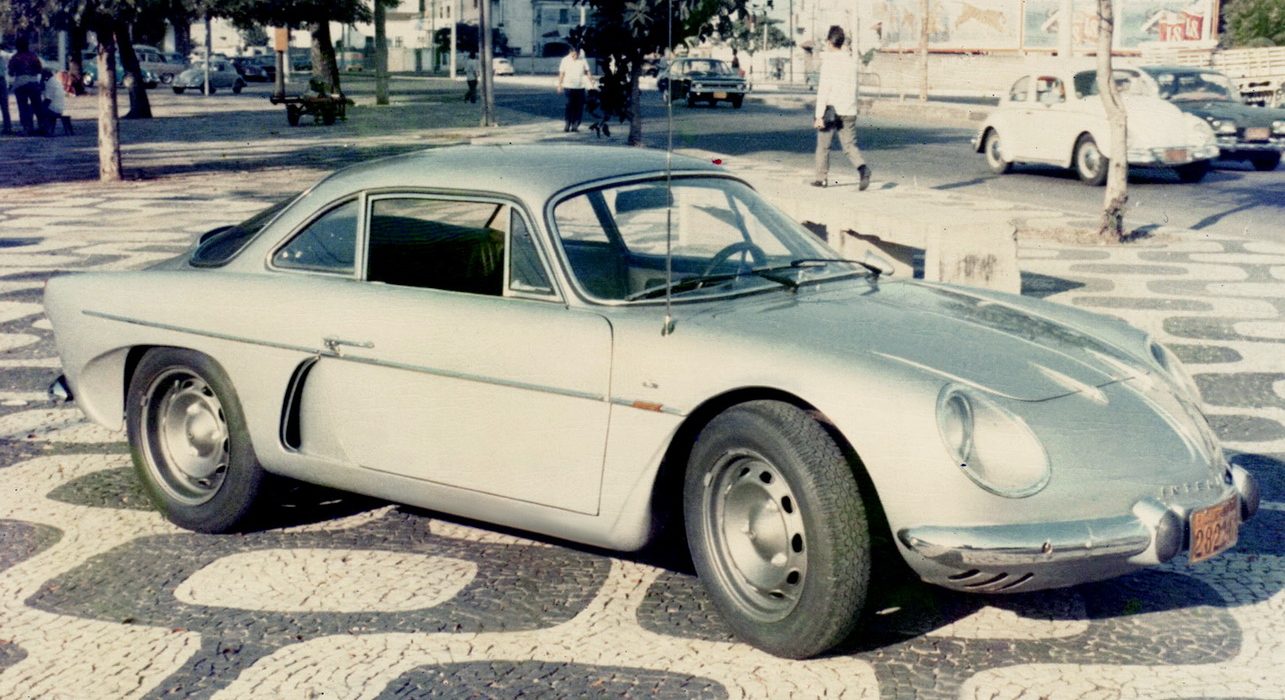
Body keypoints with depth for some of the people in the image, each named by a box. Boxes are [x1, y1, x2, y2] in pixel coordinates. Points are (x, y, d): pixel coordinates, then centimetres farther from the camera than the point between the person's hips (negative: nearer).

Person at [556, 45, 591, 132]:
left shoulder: (583, 60, 4)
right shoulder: (565, 60, 0)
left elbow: (587, 72, 12)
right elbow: (561, 73, 4)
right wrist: (559, 84, 2)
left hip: (580, 87, 2)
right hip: (569, 86, -2)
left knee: (579, 106, 1)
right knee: (569, 105, -9)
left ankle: (575, 124, 7)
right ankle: (567, 124, -5)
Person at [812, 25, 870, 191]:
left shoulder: (828, 61, -8)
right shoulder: (851, 62, 10)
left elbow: (824, 90, -14)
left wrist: (819, 115, -14)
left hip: (831, 110, -5)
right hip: (849, 112, 5)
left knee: (823, 145, 10)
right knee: (850, 145, 5)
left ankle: (821, 177, 17)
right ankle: (862, 168, -20)